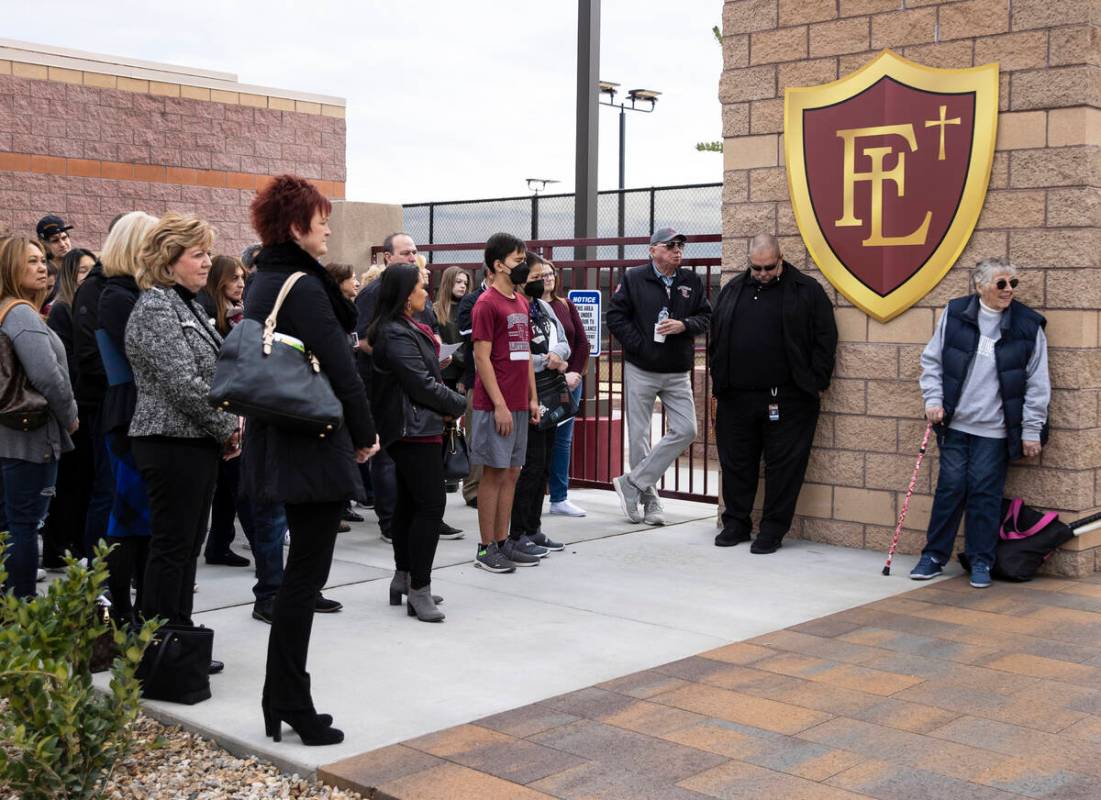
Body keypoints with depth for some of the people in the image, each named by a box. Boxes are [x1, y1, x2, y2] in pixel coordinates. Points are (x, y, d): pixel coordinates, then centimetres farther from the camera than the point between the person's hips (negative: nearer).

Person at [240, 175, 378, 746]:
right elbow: (340, 368, -16)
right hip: (314, 445, -10)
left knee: (301, 569, 17)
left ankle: (280, 701, 24)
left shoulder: (263, 283, 13)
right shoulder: (303, 286, -16)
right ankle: (292, 706, 5)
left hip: (277, 441, 10)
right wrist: (365, 433, -7)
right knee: (306, 574, -2)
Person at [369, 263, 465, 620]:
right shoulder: (396, 334, -16)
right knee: (430, 505, -12)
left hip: (413, 428, 11)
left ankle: (404, 578, 23)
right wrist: (459, 404, -6)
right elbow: (422, 384, -19)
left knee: (409, 503, 15)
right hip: (415, 428, -11)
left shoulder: (406, 329, 17)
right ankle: (419, 590, -10)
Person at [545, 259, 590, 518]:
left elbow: (582, 342, 10)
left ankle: (559, 499, 15)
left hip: (570, 381, 5)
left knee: (563, 440, 8)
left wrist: (576, 372, -3)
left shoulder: (566, 305, 12)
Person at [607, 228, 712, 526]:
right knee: (639, 435, 1)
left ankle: (633, 483, 3)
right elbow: (615, 316, -5)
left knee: (685, 430, -6)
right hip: (640, 371, -3)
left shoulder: (692, 281, 7)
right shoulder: (634, 279, -2)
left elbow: (706, 316, 8)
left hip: (678, 373, 3)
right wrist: (640, 345, -12)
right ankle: (649, 499, 14)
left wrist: (684, 325, -12)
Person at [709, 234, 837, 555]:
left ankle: (772, 529, 10)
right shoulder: (732, 290, 13)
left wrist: (814, 384, -6)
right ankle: (736, 523, 23)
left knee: (783, 465, 1)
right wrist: (717, 389, 12)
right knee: (736, 463, 10)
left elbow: (825, 339, 0)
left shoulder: (807, 291, 1)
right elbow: (716, 341, 16)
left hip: (787, 399, -4)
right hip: (736, 397, 4)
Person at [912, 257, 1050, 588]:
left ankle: (981, 561, 14)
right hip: (955, 423, 1)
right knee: (950, 486, 4)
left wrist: (1032, 430, -2)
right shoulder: (955, 314, -1)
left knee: (985, 491, 1)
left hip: (995, 428, -1)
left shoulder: (1028, 325, -4)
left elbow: (1037, 384, 0)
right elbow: (931, 360, 8)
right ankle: (934, 556, 15)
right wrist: (933, 400, -2)